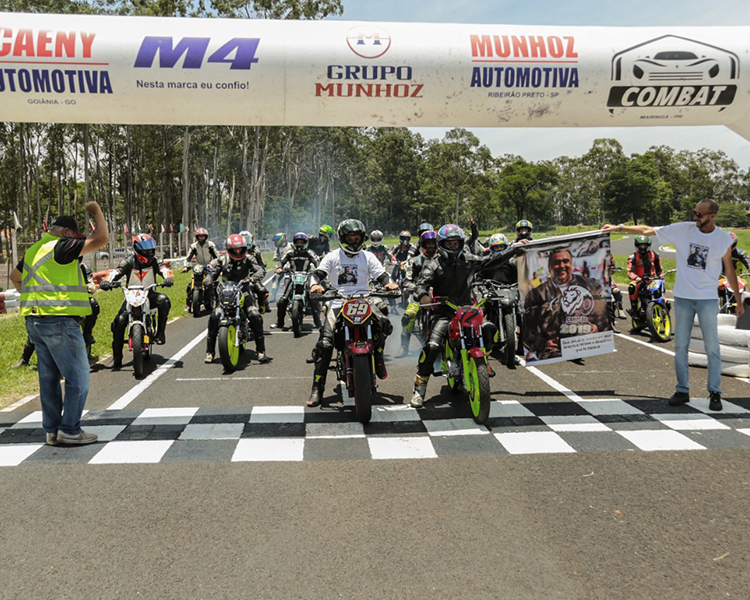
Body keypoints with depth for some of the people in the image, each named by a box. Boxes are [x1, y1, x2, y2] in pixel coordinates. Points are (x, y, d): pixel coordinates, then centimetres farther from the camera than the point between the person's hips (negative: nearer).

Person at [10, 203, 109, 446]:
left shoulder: (34, 250, 17)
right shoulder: (61, 247, -11)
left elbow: (15, 277, 33)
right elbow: (101, 239, -17)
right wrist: (96, 212, -4)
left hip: (34, 320, 9)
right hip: (59, 320, -9)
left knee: (49, 377, 14)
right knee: (78, 377, -3)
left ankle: (51, 430, 18)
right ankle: (70, 430, -2)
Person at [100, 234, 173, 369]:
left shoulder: (154, 261, 1)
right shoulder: (129, 262, -2)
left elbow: (164, 269, -15)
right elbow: (117, 271, -16)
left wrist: (168, 278, -39)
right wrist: (107, 281, -37)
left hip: (149, 293, 1)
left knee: (163, 300, -33)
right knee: (119, 322, -16)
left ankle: (160, 332, -18)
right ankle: (117, 358, -7)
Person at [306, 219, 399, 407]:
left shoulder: (368, 257, 14)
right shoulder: (332, 257, 12)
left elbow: (381, 275, 7)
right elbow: (318, 273, 2)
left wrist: (389, 283, -16)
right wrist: (315, 284, -21)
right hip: (338, 302, -1)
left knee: (383, 323, -29)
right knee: (325, 343, -15)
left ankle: (377, 356, 1)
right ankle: (317, 388, -8)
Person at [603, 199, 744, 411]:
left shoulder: (723, 239, -2)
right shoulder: (682, 229, -3)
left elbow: (729, 269, 8)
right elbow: (647, 230, 0)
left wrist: (738, 300, 11)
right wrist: (618, 227, -5)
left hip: (708, 299, -1)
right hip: (683, 298, 1)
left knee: (712, 348, 0)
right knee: (680, 346, 6)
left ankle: (715, 393, 12)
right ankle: (682, 391, 16)